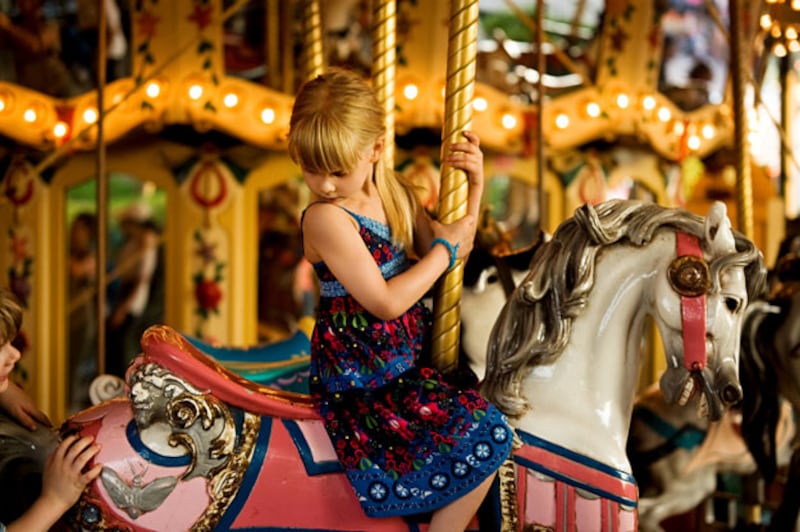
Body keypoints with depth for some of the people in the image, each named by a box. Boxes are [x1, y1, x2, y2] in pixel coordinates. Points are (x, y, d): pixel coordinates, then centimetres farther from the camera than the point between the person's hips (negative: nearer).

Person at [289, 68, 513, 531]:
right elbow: (385, 302, -21)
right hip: (359, 383, -9)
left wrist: (474, 185, 3)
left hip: (410, 359, 9)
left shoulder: (395, 194, 5)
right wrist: (446, 249, -11)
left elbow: (453, 251, 16)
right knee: (486, 438, -17)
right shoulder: (326, 218, -18)